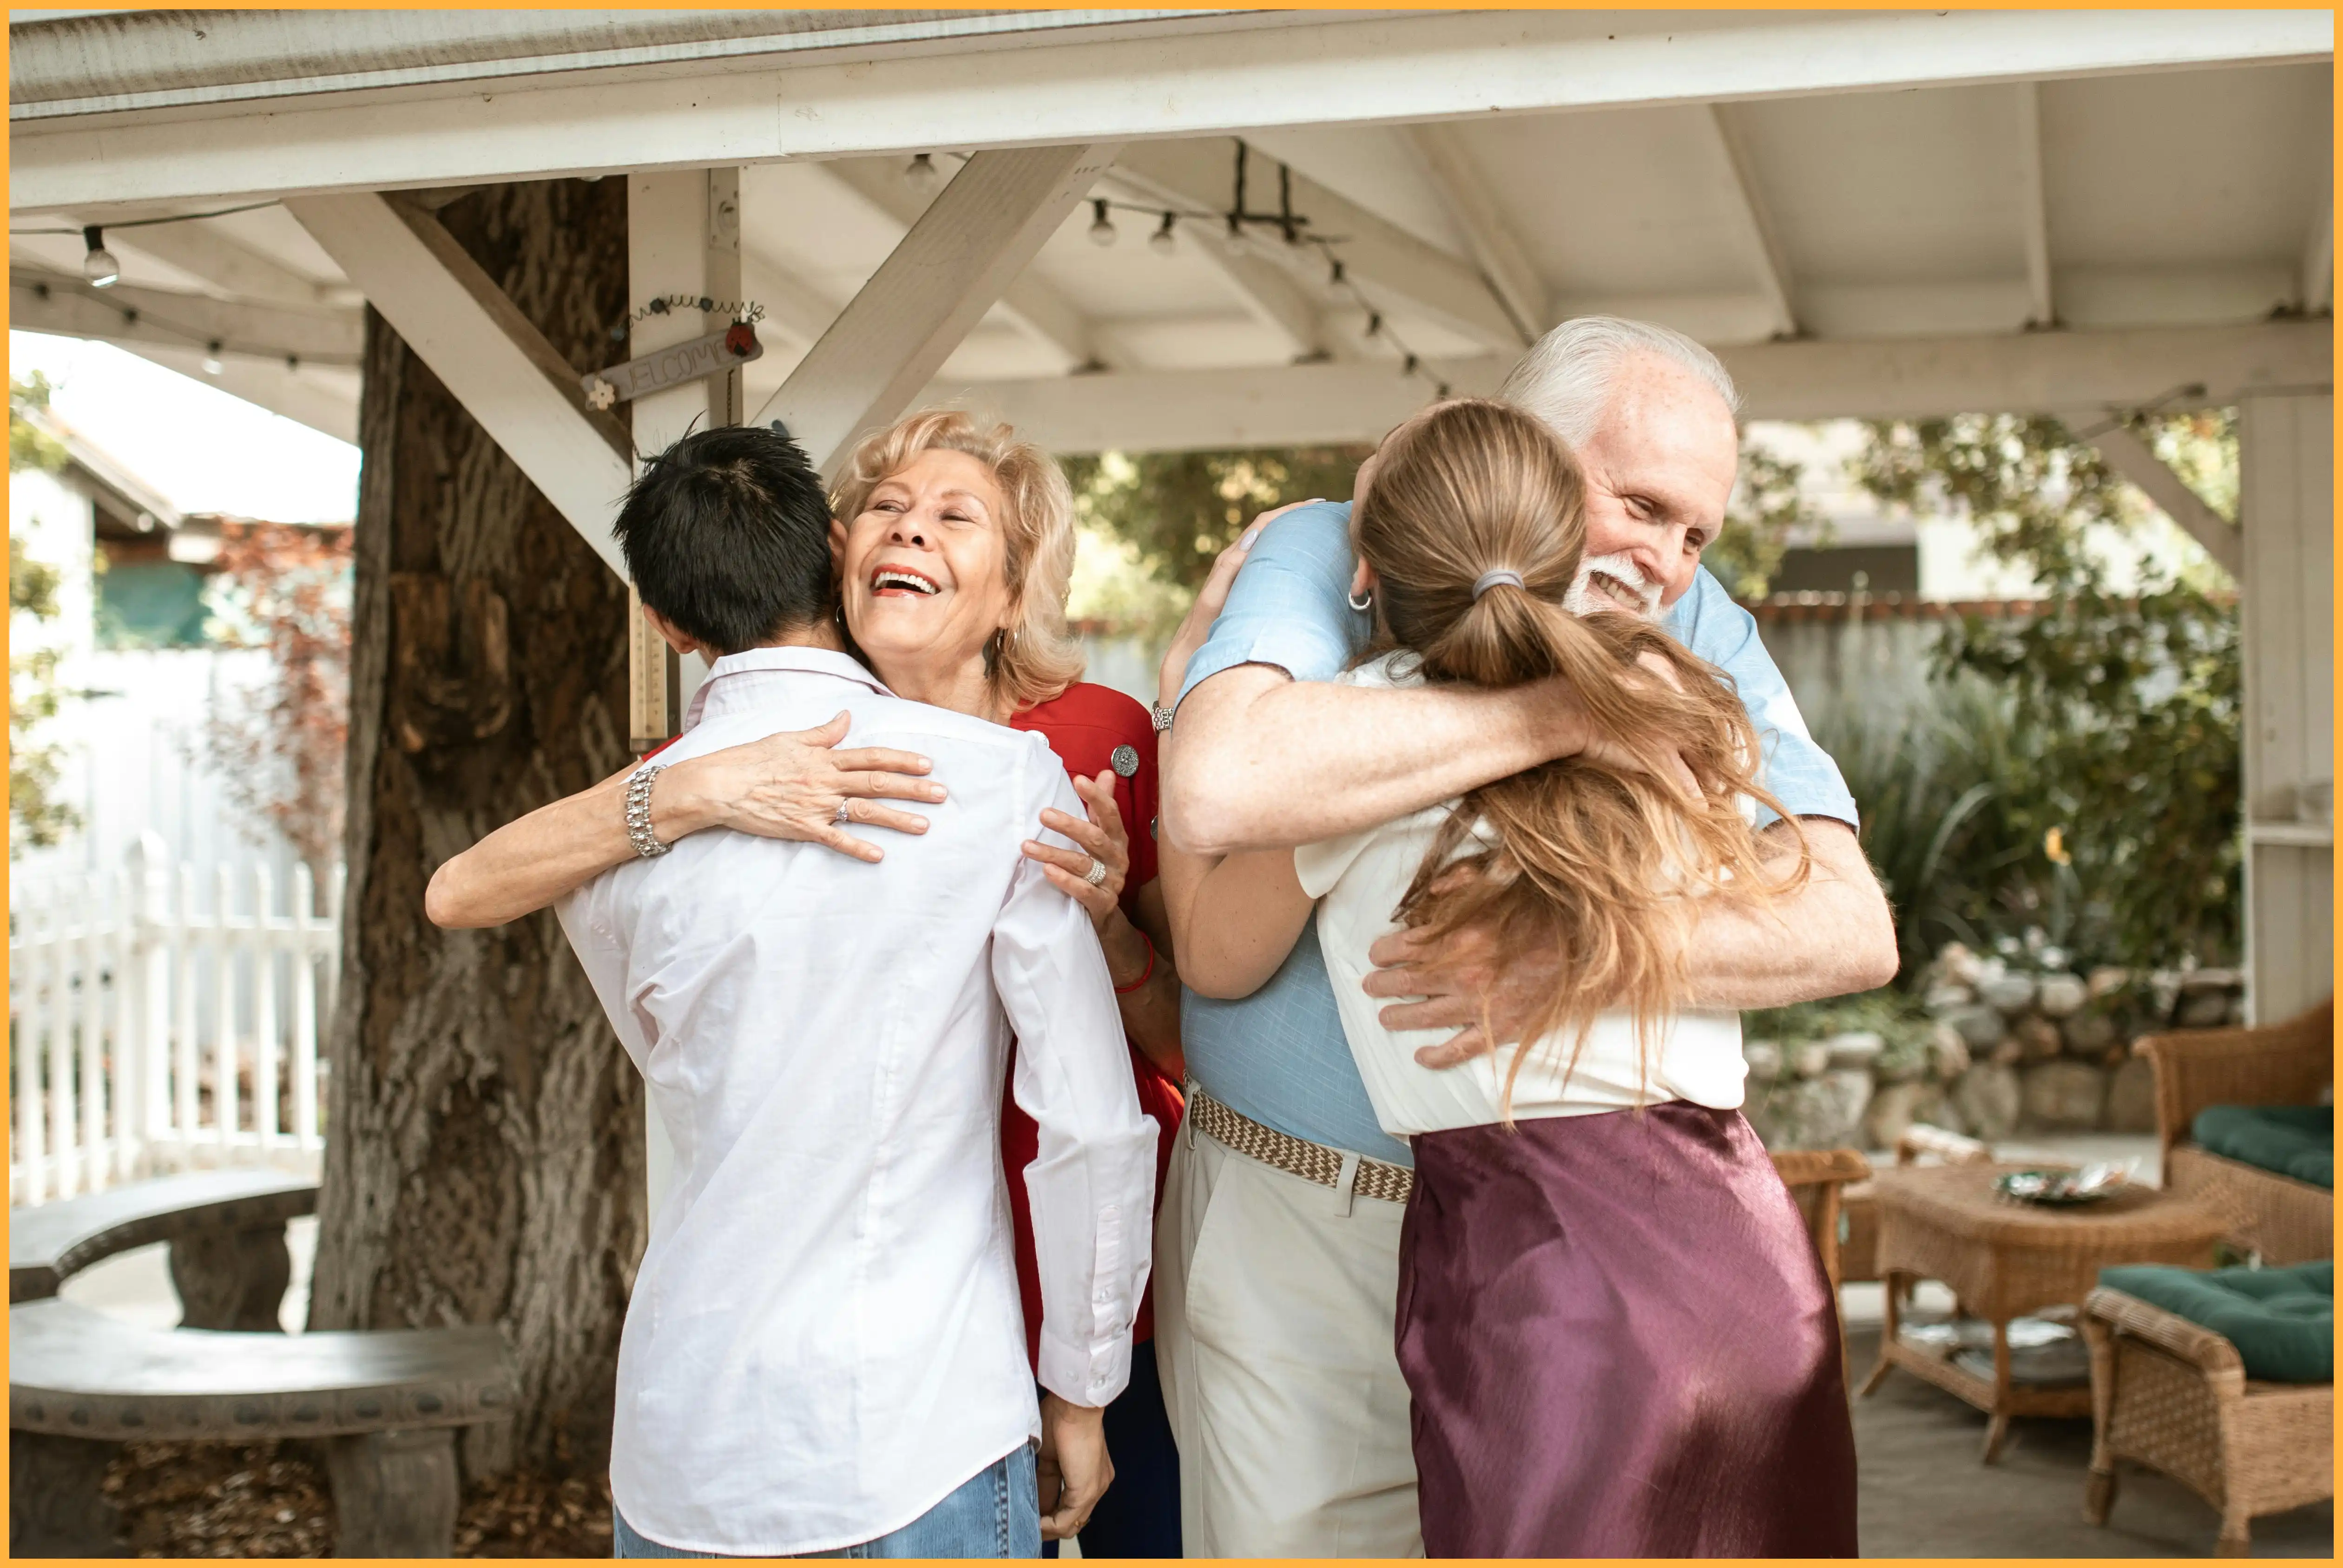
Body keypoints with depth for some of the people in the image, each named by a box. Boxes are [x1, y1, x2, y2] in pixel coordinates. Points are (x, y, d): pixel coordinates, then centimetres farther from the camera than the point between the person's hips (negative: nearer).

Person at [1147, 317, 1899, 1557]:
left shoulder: (1698, 638, 0)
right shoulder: (1321, 557, -10)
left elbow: (1853, 928, -12)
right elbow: (1217, 792, -33)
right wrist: (1563, 711, -27)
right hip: (1297, 1228, -2)